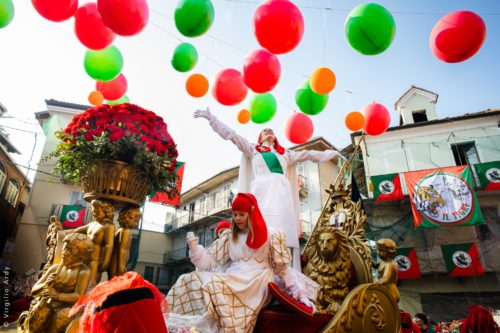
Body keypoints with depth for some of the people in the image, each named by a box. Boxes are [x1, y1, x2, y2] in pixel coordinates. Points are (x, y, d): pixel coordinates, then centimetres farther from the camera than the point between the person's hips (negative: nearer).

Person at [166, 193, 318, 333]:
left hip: (258, 283, -4)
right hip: (232, 281, 4)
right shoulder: (229, 236, 19)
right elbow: (210, 262, 12)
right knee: (189, 280, -24)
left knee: (213, 285, -33)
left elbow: (282, 268, 6)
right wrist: (194, 247, -5)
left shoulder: (271, 235, 9)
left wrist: (301, 292, -7)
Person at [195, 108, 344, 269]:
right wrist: (210, 117, 17)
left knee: (284, 233, -12)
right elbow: (231, 135, 20)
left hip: (281, 194, 2)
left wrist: (332, 153, 40)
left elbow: (308, 154, 36)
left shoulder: (285, 153, 31)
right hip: (262, 192, -2)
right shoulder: (253, 149, 25)